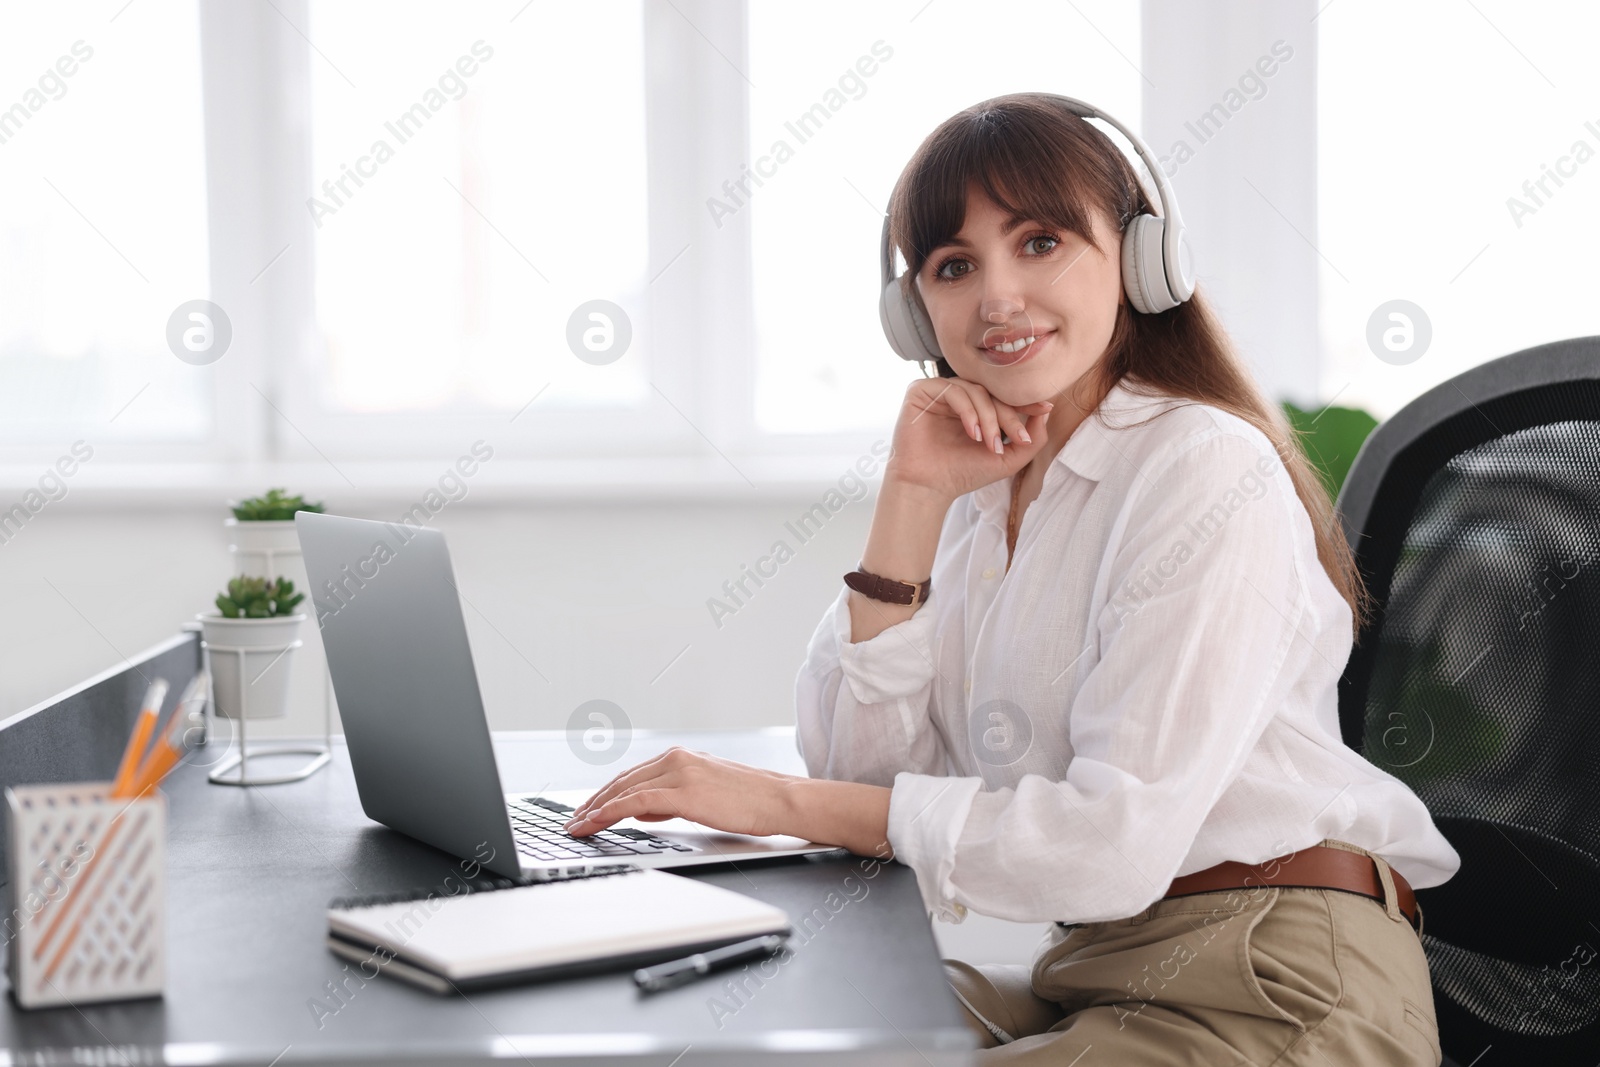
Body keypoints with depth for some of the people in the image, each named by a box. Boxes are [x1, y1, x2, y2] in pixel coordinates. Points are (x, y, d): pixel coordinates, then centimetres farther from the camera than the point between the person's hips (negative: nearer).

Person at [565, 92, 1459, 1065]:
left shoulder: (1209, 473, -14)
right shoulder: (981, 491, 9)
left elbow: (1116, 844, -22)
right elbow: (864, 772, 0)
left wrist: (785, 802, -20)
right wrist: (910, 500, -6)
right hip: (1089, 974, 7)